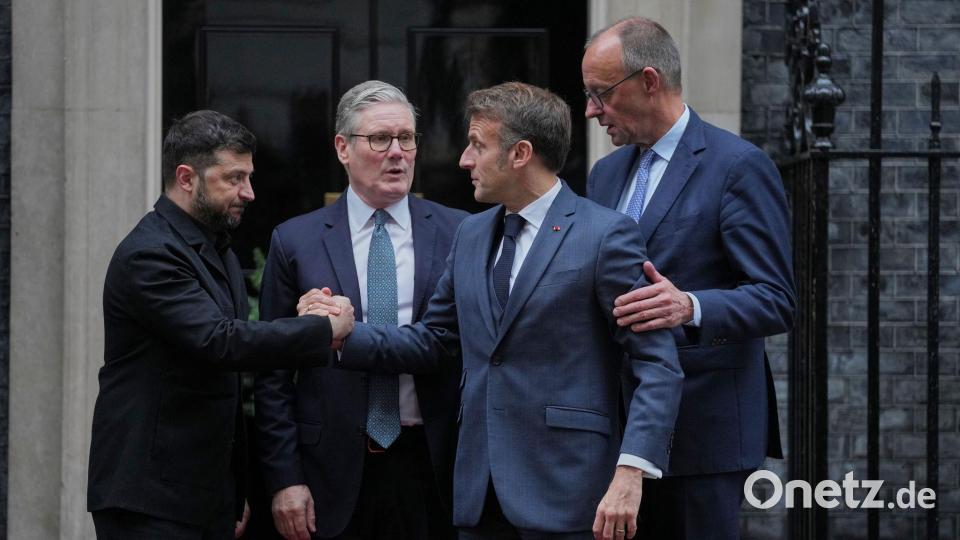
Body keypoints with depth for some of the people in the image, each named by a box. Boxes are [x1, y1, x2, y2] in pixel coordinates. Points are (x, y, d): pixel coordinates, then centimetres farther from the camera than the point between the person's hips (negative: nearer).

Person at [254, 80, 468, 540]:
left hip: (432, 468, 1)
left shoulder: (458, 234, 4)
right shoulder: (295, 241, 3)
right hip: (336, 477, 0)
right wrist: (284, 479, -3)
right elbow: (274, 376, 3)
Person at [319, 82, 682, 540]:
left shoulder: (605, 235, -8)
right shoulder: (471, 235, 14)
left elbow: (658, 363, -11)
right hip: (479, 493, 6)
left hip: (564, 491, -6)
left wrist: (630, 472, -21)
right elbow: (433, 340, 18)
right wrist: (344, 337, 3)